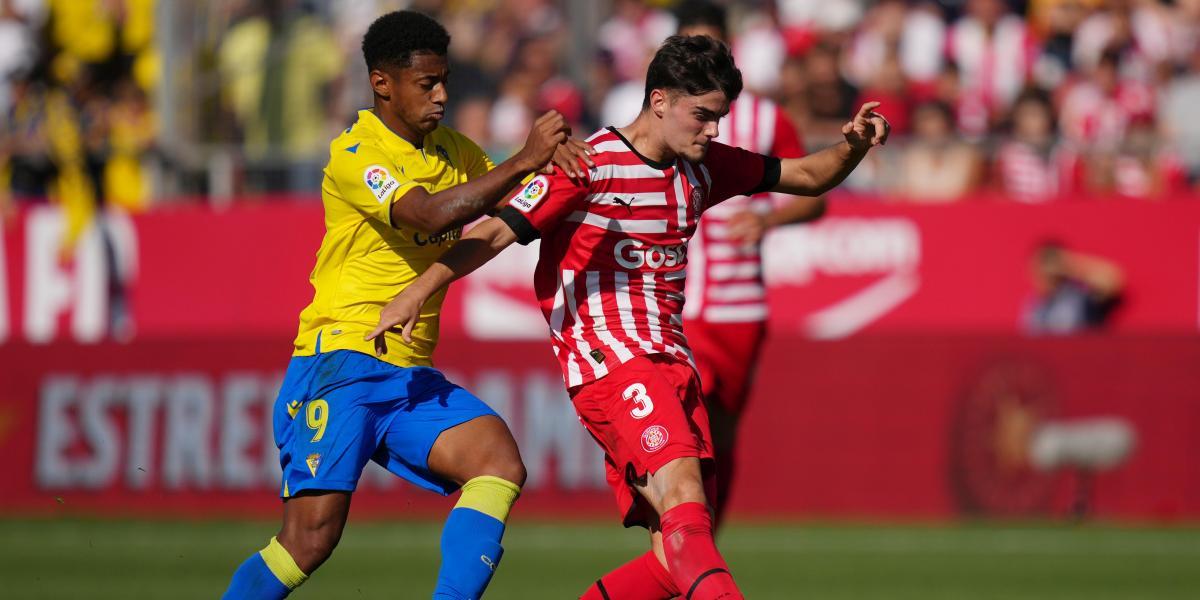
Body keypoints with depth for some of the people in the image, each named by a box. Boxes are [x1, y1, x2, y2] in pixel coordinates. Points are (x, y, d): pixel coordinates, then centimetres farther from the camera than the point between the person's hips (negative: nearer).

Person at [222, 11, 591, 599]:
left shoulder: (454, 152, 13)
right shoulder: (354, 154, -11)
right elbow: (430, 213, -27)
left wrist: (554, 161, -8)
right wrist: (523, 161, -29)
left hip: (413, 375, 7)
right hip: (341, 365, -7)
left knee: (501, 462, -17)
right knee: (310, 538, -14)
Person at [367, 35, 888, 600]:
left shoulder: (705, 167, 14)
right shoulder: (589, 166, -7)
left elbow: (807, 176, 24)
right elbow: (495, 233, -12)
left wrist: (853, 146, 2)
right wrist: (419, 291, -24)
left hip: (671, 361, 8)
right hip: (608, 360, -8)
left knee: (678, 555, -2)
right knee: (682, 492, -29)